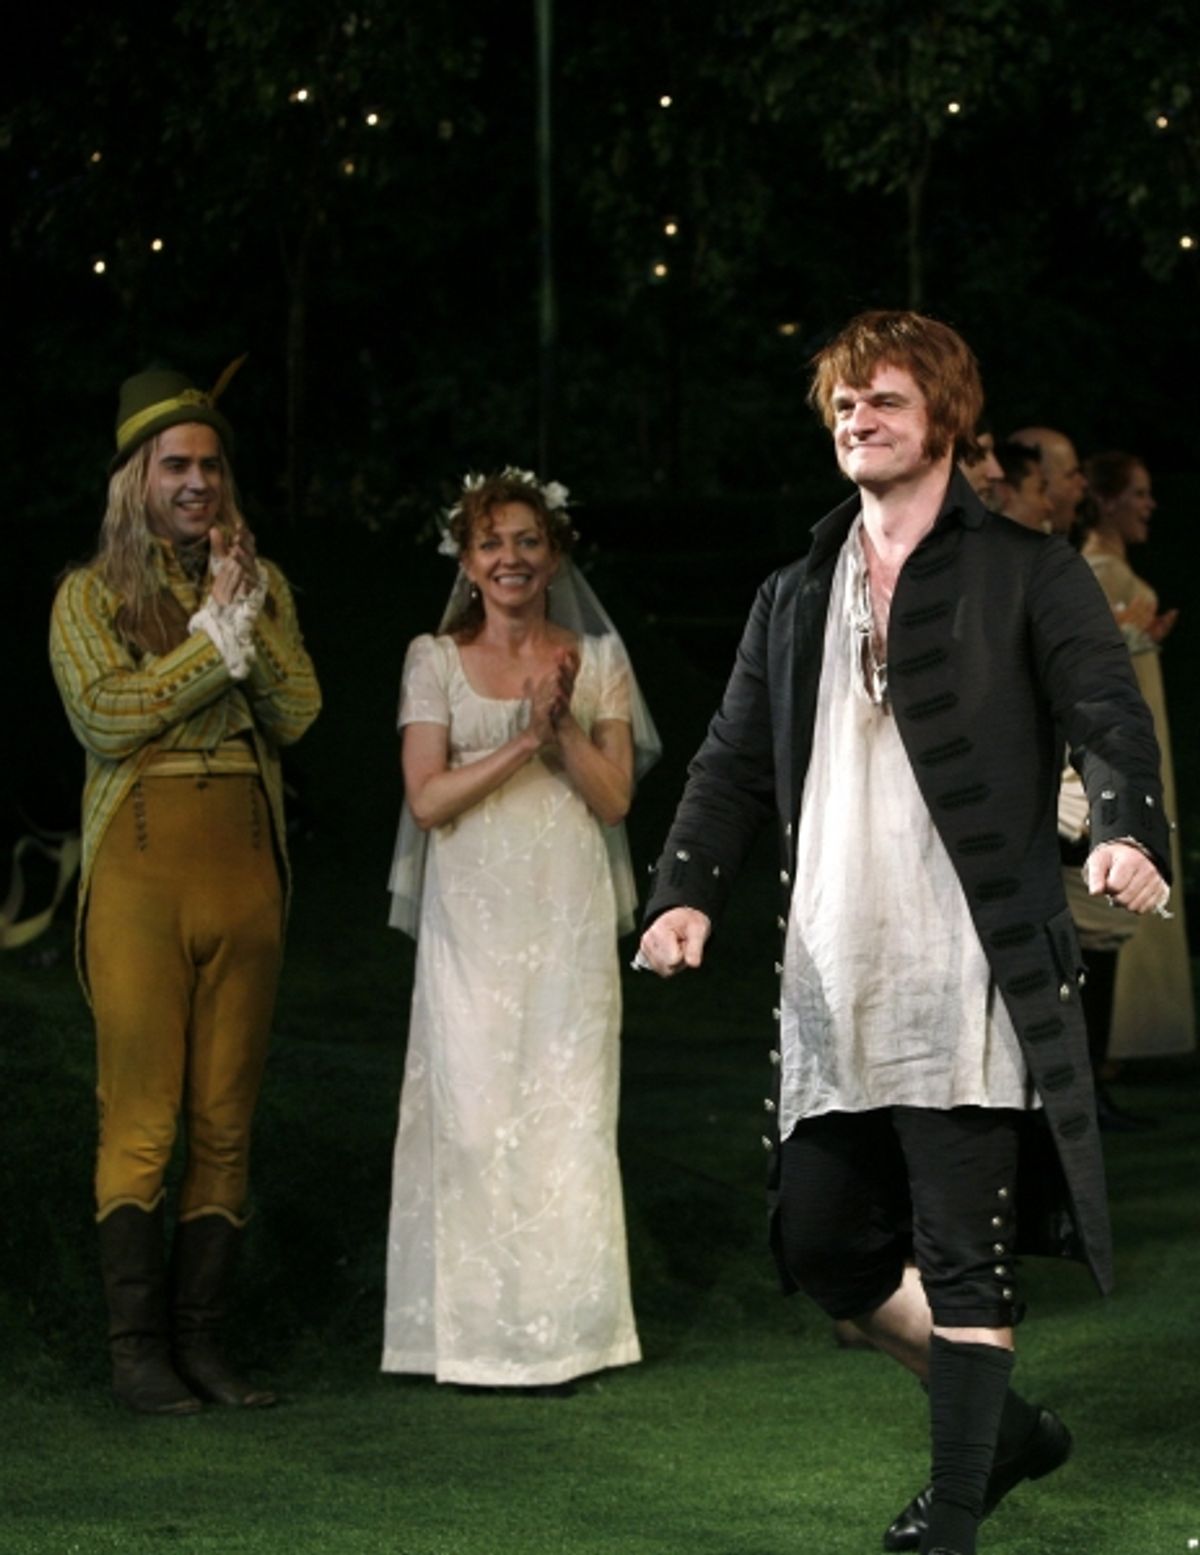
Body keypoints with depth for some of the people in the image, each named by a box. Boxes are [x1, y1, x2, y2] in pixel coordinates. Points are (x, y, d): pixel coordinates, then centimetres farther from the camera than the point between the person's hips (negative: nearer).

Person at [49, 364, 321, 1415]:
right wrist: (216, 633, -6)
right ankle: (137, 1348, -2)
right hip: (141, 866, -4)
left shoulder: (260, 585, 15)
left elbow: (297, 714, 3)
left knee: (227, 1122, 3)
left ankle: (202, 1339, 8)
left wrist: (248, 608, -7)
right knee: (140, 1122, -6)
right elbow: (107, 715, -10)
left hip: (245, 867, 4)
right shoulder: (92, 592, 6)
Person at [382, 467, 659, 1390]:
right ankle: (476, 1329, 0)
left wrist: (561, 726, -11)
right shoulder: (436, 661, 6)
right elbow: (428, 800, -3)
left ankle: (558, 1327, 4)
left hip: (568, 914, 1)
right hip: (472, 917, -1)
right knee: (472, 1108, -5)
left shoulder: (596, 660, 9)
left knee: (566, 1109, -1)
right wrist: (523, 740, -11)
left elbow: (615, 796, 4)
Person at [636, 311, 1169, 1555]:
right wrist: (686, 891, -2)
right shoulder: (795, 599, 18)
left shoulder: (1026, 576, 2)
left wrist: (1130, 835, -30)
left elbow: (1110, 719, -10)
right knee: (820, 1245, 9)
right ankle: (1006, 1426, 28)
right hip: (832, 986, 6)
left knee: (962, 1255, -5)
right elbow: (733, 764, 15)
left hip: (968, 981, -6)